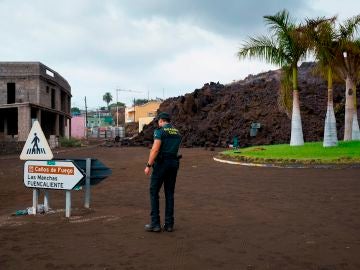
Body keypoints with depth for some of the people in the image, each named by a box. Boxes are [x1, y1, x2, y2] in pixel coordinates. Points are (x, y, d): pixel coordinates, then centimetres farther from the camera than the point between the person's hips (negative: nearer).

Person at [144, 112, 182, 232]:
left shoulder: (160, 131, -9)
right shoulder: (177, 133, 15)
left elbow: (155, 149, -19)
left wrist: (148, 165, -15)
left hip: (161, 164, -6)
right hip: (173, 164, 7)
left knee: (154, 192, 3)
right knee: (169, 194, 10)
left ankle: (155, 224, 1)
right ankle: (169, 224, 9)